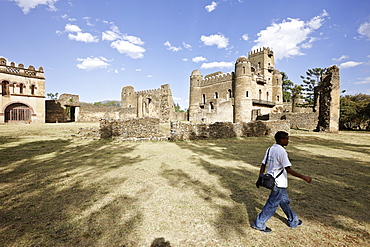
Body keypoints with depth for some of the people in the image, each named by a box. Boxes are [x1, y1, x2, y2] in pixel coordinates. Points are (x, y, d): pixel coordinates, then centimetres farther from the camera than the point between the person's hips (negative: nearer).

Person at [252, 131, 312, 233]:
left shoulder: (270, 149, 5)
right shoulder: (281, 151, -20)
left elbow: (263, 166, 7)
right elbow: (288, 170, -23)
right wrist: (304, 177, -16)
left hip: (271, 181, 9)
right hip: (278, 183, -9)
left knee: (284, 201, 24)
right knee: (272, 205, 4)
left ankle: (293, 221, 42)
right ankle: (259, 224, 14)